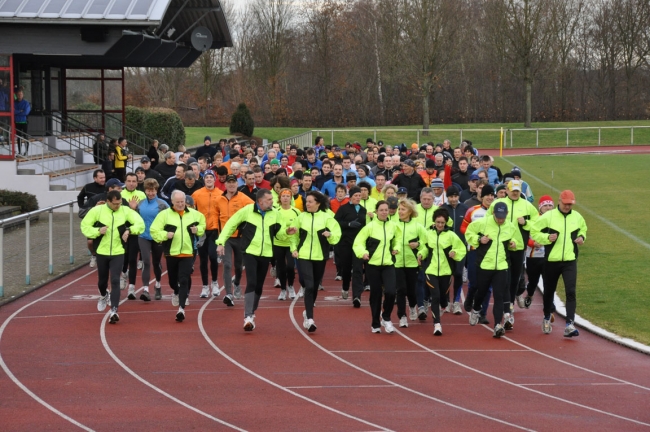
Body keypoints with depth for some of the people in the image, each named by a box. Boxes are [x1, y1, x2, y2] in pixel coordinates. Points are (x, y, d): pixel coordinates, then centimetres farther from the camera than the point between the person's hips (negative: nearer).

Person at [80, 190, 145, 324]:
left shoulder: (125, 211, -6)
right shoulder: (97, 211, -8)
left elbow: (140, 223, -7)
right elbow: (84, 226, -3)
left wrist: (129, 230, -25)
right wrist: (97, 231, -20)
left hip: (118, 253, -1)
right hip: (102, 252, 1)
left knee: (115, 281, -12)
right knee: (102, 280, 17)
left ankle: (114, 311, -15)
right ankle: (103, 296, 51)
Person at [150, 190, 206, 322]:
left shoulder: (194, 214, 3)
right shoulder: (164, 214, -5)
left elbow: (202, 224, 20)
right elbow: (154, 230, -6)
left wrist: (198, 229, -1)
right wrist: (165, 235, -22)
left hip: (187, 253, 0)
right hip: (171, 253, 0)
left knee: (184, 281, -10)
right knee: (173, 280, 16)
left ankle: (182, 308, -12)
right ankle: (176, 292, 50)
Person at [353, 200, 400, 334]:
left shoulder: (393, 226, 4)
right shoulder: (370, 226, -7)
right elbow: (358, 242, -8)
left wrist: (395, 248, 3)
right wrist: (363, 252, -26)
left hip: (388, 264, 2)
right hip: (373, 264, -2)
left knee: (390, 292, -15)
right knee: (375, 294, 4)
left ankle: (386, 318, 8)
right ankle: (375, 324, 19)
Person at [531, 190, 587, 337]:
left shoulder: (577, 217, 4)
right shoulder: (548, 216, -7)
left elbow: (583, 229, 24)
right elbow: (534, 232, -2)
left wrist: (581, 237, 2)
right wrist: (547, 237, -19)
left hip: (570, 260, 1)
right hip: (551, 260, -1)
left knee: (571, 292, -13)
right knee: (549, 291, 14)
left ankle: (569, 325, -17)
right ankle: (547, 318, 39)